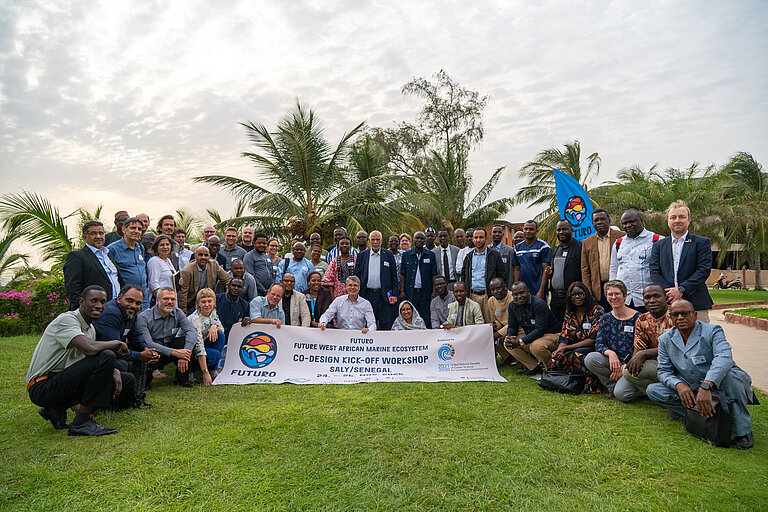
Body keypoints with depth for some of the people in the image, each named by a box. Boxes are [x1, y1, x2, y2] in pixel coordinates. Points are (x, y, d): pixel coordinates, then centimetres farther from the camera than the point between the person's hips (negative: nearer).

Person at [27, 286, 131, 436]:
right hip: (42, 387, -9)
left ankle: (56, 408, 5)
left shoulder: (90, 328, 13)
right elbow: (90, 349, -34)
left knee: (127, 378, 5)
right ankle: (81, 423, -18)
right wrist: (116, 343, -15)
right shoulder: (67, 319, -16)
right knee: (106, 356, -27)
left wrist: (113, 371, -4)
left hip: (62, 381, 9)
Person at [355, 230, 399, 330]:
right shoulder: (362, 255, 8)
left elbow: (394, 276, 4)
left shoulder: (388, 255, 5)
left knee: (385, 324, 0)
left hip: (384, 295, -1)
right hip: (368, 295, 1)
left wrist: (395, 294, -3)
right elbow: (357, 275, 8)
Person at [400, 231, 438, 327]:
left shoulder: (431, 255, 5)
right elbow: (402, 274, 6)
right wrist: (402, 291, -2)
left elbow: (434, 275, 4)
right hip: (410, 292, 1)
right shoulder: (406, 255, 7)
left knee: (426, 319, 1)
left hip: (425, 292, 0)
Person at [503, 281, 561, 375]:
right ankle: (534, 367, -1)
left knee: (536, 346, -37)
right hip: (530, 336, 8)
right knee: (508, 344, -8)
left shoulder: (539, 304, -23)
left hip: (551, 335, -8)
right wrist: (508, 337, -20)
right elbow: (512, 327, 5)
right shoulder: (512, 305, -1)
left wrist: (520, 342, -34)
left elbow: (540, 330, -29)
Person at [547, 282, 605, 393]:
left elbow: (593, 339, -12)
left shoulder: (597, 311, -5)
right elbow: (564, 337, 7)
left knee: (576, 355, -37)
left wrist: (566, 348, -16)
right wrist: (559, 350, -18)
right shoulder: (569, 313, 12)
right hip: (575, 349, 4)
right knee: (554, 360, -27)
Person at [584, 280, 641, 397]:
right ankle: (613, 386, -8)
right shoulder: (605, 318, 7)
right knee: (590, 358, -26)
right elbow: (598, 344, 0)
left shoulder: (637, 318, -6)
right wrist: (610, 353, -23)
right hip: (613, 362, 4)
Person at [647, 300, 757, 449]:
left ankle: (742, 431, -18)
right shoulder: (665, 340, 2)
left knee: (730, 374, -37)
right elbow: (664, 371, 1)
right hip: (690, 391, 3)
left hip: (718, 385, -3)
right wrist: (679, 385, -23)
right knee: (653, 390, -15)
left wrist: (706, 386, -46)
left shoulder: (712, 331, -12)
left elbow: (724, 358, -31)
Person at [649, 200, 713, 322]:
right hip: (667, 305, 1)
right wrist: (670, 293, -10)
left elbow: (704, 270, -3)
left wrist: (681, 289, -13)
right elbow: (654, 272, 5)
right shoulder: (658, 246, 15)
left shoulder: (701, 243, 9)